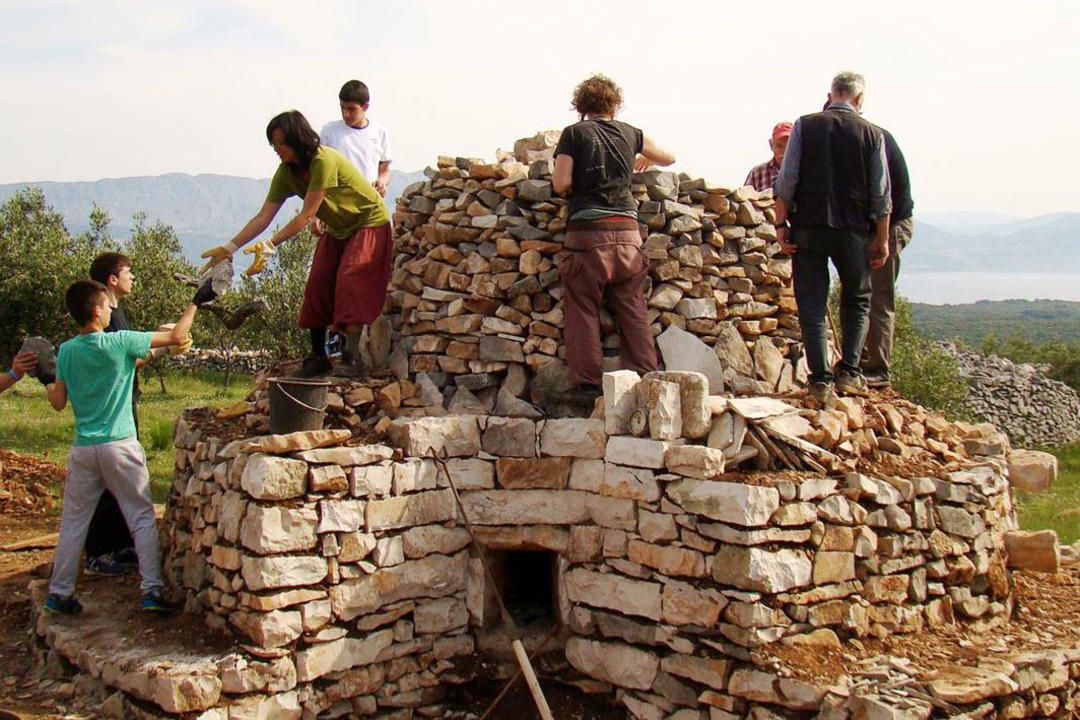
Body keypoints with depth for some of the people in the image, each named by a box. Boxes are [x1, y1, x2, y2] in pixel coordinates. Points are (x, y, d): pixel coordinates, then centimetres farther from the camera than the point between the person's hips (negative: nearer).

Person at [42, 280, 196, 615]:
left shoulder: (66, 351, 2)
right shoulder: (119, 342, -10)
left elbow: (59, 403, 7)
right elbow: (177, 338, -8)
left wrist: (46, 383, 28)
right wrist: (194, 305, 7)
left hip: (83, 449, 4)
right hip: (120, 446, -4)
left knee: (73, 522, 12)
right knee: (142, 518, 4)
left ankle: (59, 594, 17)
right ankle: (151, 590, 1)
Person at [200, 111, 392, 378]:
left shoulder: (324, 161, -31)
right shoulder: (287, 172, -6)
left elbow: (306, 216, -30)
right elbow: (263, 217, -7)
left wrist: (270, 244, -32)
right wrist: (230, 248, -14)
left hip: (369, 223, -8)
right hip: (337, 230, 8)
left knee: (349, 281, -22)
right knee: (317, 286, -2)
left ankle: (351, 358, -23)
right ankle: (318, 357, 5)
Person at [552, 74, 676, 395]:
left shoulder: (574, 134, 2)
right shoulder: (630, 134, 12)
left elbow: (560, 184, -6)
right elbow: (669, 158, 27)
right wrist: (642, 161, 46)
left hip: (588, 231, -3)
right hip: (627, 230, 3)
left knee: (583, 309, 3)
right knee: (633, 309, 7)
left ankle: (589, 382, 1)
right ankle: (645, 378, 7)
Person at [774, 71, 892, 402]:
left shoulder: (805, 126, 3)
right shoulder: (872, 134, 4)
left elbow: (786, 180, -4)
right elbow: (881, 193, 3)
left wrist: (781, 224, 1)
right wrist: (882, 239, 10)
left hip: (808, 226, 0)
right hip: (853, 228, 0)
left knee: (812, 305, 4)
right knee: (857, 300, 16)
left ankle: (820, 378, -2)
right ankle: (849, 371, 6)